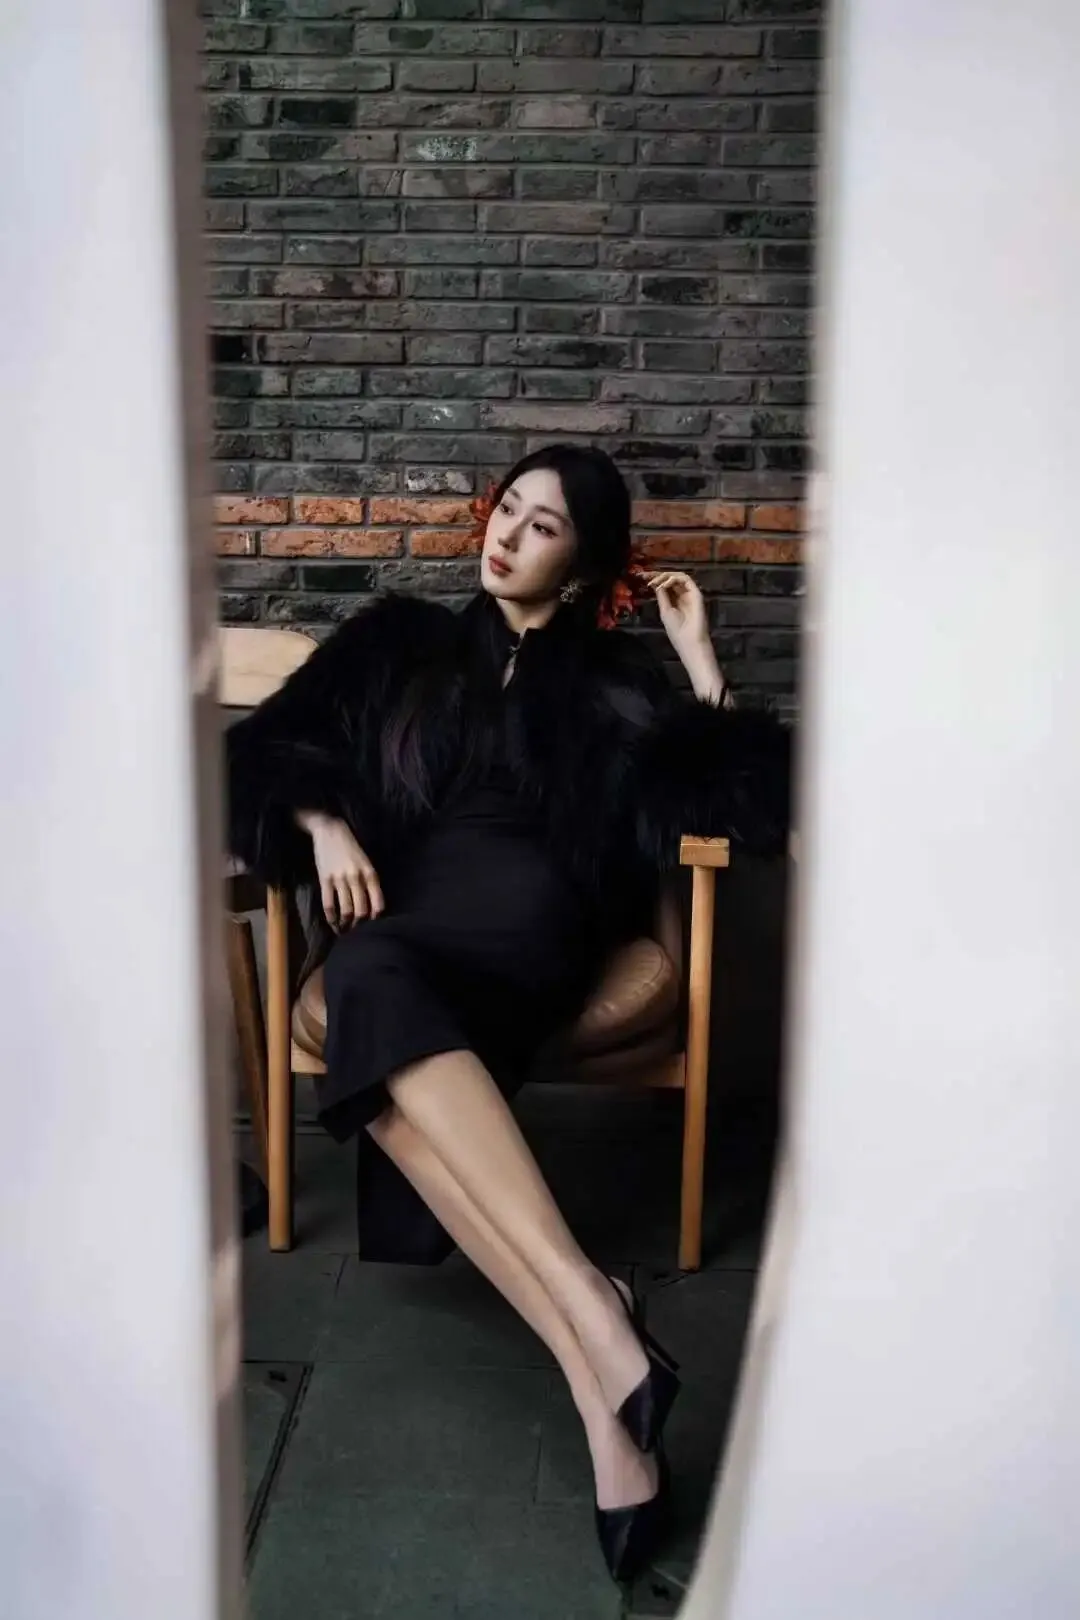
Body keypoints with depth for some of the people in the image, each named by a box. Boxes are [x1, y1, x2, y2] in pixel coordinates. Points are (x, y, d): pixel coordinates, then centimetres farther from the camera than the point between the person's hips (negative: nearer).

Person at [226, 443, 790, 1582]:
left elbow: (746, 802, 11)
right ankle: (597, 1347, -43)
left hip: (521, 911, -2)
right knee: (388, 1037, -37)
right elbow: (267, 741, 17)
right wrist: (324, 822, -3)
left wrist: (700, 658, 9)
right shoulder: (397, 641, 24)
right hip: (399, 918, 2)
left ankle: (590, 1317, -42)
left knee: (374, 985, -37)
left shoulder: (613, 680, 20)